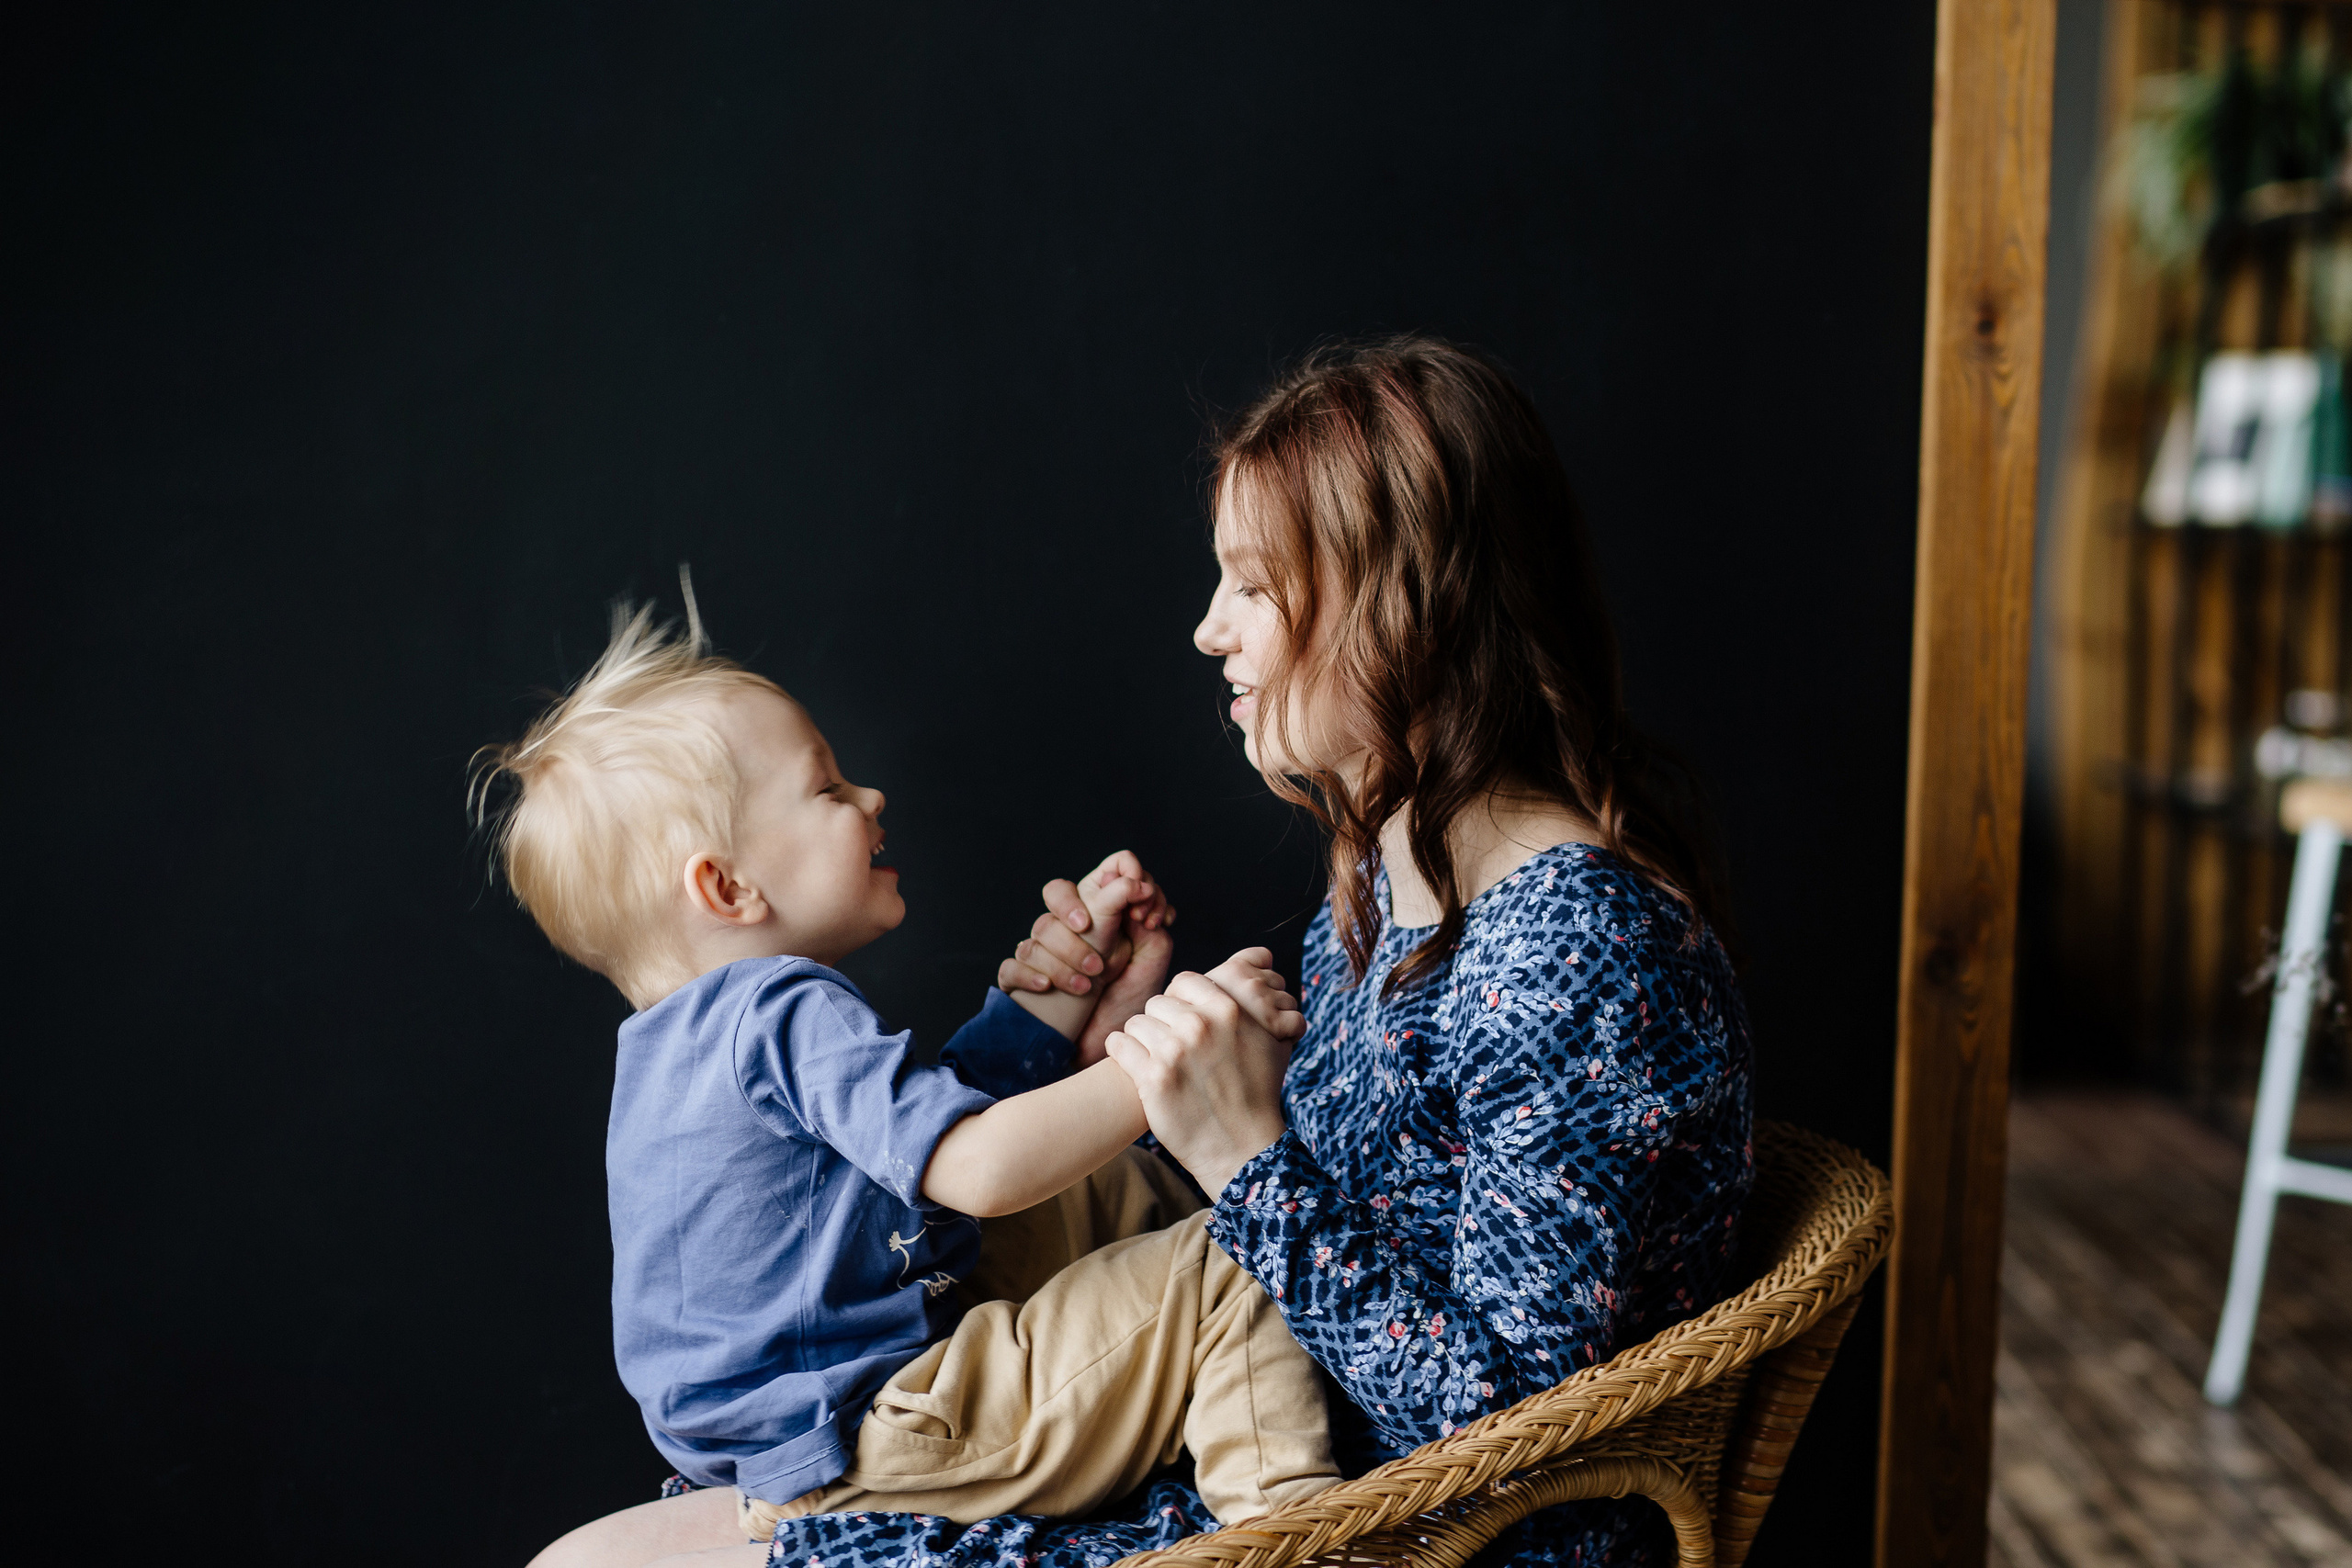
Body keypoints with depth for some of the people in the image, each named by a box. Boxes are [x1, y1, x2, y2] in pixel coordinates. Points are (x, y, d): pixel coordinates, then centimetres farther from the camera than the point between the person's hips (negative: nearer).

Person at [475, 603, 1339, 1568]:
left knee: (1108, 1183, 17)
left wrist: (1075, 967, 12)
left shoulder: (692, 1031, 12)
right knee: (1216, 1273, -11)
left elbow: (933, 1102, 16)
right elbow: (981, 1166, -33)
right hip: (866, 1443, -10)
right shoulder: (787, 1014, -22)